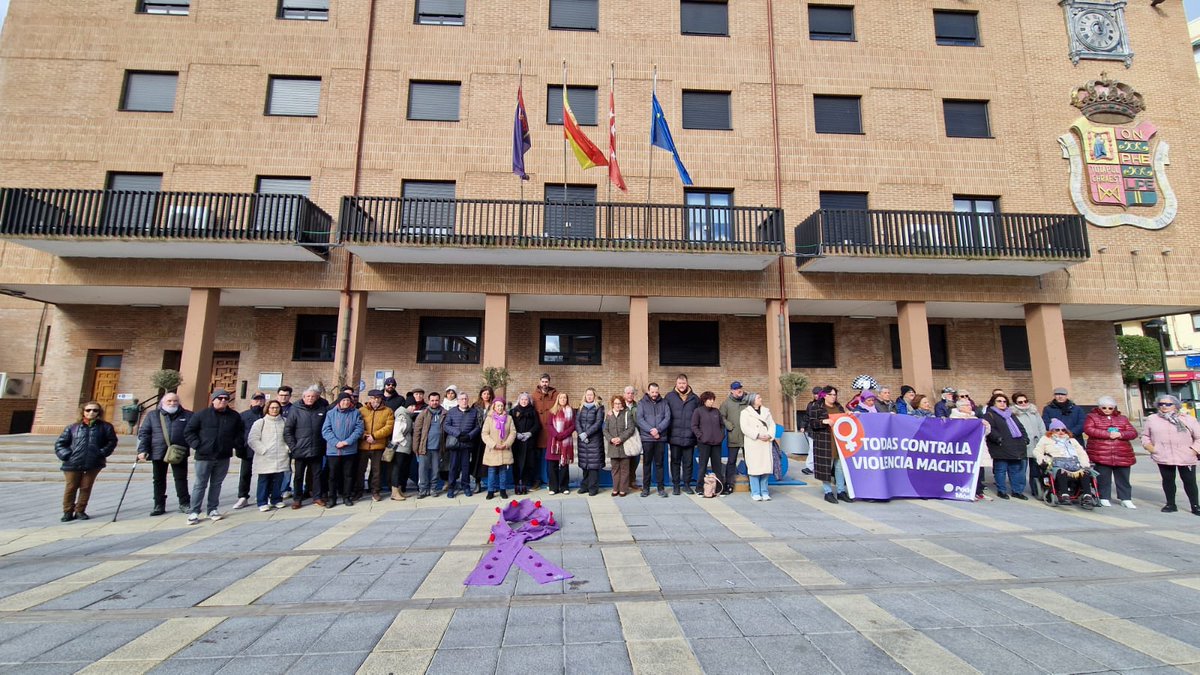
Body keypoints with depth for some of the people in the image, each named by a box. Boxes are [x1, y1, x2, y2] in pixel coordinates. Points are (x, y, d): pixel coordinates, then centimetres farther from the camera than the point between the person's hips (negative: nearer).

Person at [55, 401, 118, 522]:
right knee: (71, 488, 7)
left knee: (86, 487, 6)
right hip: (73, 463, 1)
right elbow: (60, 443, 11)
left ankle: (80, 511, 19)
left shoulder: (105, 427, 6)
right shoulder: (73, 428, 8)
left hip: (94, 463, -1)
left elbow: (112, 441, 6)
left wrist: (102, 453, -7)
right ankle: (68, 512, 22)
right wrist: (66, 455, -4)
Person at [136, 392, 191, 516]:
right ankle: (159, 505, 21)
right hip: (158, 453, 2)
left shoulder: (187, 415, 4)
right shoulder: (152, 415, 7)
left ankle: (184, 503, 10)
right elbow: (143, 433, 4)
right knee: (159, 480, 10)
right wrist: (142, 450, -6)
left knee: (181, 478, 2)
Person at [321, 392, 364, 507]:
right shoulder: (331, 413, 1)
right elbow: (325, 430, -5)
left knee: (348, 474, 9)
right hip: (333, 450, 0)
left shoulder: (355, 413, 2)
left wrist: (347, 441, -14)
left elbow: (359, 429, -4)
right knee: (333, 474, 7)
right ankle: (331, 497, 19)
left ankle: (347, 496, 20)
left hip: (350, 450, 0)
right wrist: (336, 442, -16)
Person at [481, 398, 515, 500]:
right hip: (492, 450, -1)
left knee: (503, 471, 8)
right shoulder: (489, 418, -1)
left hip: (505, 450, 2)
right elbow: (484, 434, -5)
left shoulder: (509, 418, 4)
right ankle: (491, 491, 13)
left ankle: (503, 490, 19)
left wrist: (506, 444, -10)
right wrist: (493, 444, -13)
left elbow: (513, 432, 1)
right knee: (491, 471, 2)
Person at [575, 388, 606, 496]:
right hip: (582, 439, 4)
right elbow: (577, 421, 4)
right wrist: (580, 433, -11)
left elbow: (598, 423, -9)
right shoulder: (581, 407, 13)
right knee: (584, 463, 8)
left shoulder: (599, 407, 0)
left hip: (594, 439, -4)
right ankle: (585, 486, 17)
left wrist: (586, 433, -13)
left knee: (593, 463, -4)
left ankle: (593, 488, 2)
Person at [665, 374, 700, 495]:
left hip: (689, 437, 1)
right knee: (675, 461, 9)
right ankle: (676, 484, 19)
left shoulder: (695, 398, 4)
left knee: (688, 462, 9)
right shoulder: (669, 396, 0)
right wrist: (666, 433, -3)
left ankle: (687, 484, 23)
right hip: (674, 436, -1)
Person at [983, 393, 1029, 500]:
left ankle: (1017, 491, 19)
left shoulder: (1011, 415, 23)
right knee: (1001, 470, -2)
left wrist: (1025, 438, 9)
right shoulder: (989, 415, -2)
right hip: (1001, 449, -7)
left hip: (1016, 448, 7)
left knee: (1016, 470, 10)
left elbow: (1021, 428, 23)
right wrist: (998, 439, -23)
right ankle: (1001, 491, 7)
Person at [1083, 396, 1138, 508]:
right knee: (1103, 478, 1)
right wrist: (1108, 434, -14)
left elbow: (1133, 433, 9)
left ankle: (1126, 499, 16)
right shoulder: (1092, 417, 5)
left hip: (1122, 455, 4)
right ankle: (1104, 498, 9)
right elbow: (1088, 429, -10)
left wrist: (1120, 434, -11)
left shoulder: (1122, 419, 17)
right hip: (1101, 455, -4)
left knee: (1123, 478, 8)